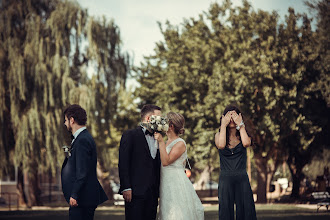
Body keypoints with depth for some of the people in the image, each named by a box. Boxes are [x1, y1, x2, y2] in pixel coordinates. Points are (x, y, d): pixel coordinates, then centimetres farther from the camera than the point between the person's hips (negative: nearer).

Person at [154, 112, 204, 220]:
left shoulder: (180, 143, -9)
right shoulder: (167, 142, 14)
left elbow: (166, 161, -19)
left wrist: (161, 142, -18)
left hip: (177, 182, -8)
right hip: (166, 185, 8)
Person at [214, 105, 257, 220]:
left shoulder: (242, 135, 7)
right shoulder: (219, 135, 6)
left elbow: (246, 143, -17)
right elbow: (221, 145, -17)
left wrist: (240, 124, -9)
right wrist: (223, 125, -9)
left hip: (242, 179, 1)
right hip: (225, 179, -1)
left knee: (247, 210, -5)